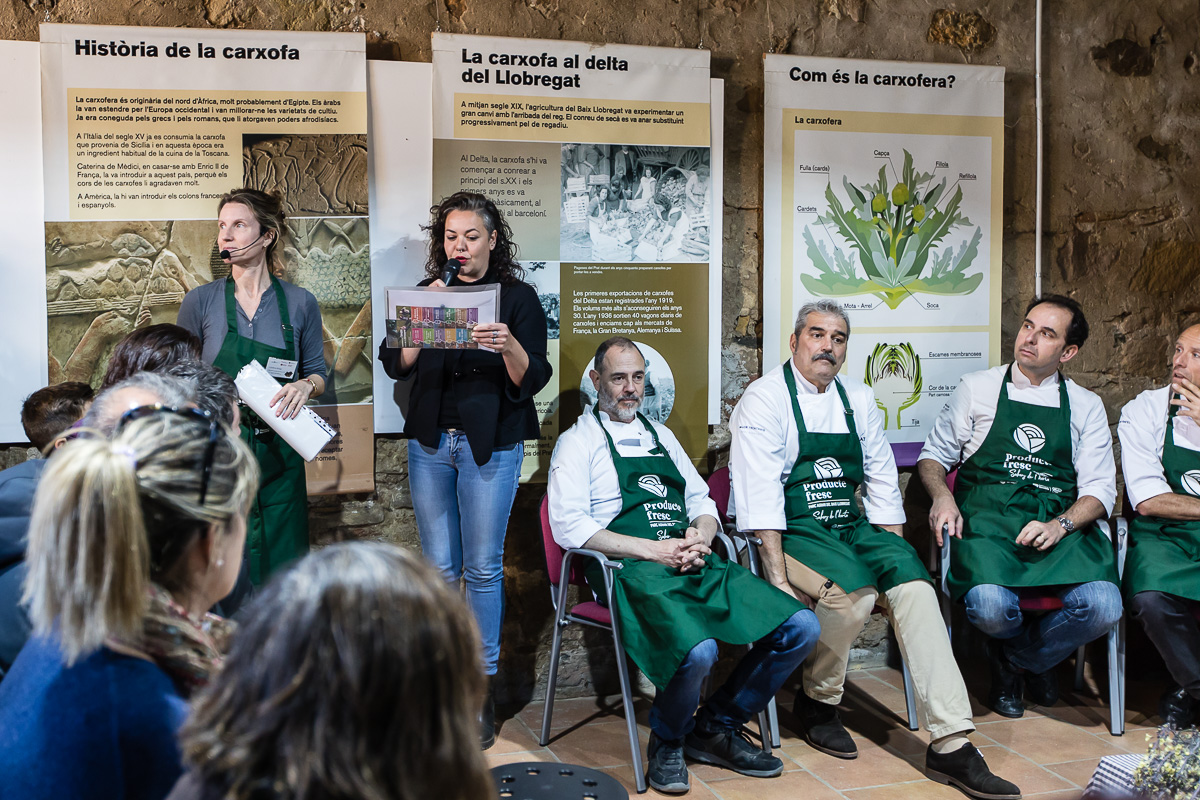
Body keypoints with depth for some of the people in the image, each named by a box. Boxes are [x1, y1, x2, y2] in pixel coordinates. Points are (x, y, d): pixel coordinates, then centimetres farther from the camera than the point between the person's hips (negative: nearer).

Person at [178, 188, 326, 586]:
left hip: (279, 453, 1)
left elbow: (318, 373, 10)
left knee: (282, 567, 6)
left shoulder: (299, 303, 2)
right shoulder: (200, 302, 0)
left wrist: (304, 386, -10)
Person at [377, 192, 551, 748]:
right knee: (439, 567, 7)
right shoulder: (427, 291, 11)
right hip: (431, 442, 3)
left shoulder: (518, 296, 1)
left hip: (491, 445, -3)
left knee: (483, 568, 0)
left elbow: (533, 379, -7)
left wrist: (509, 345, -26)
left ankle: (483, 688, 10)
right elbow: (395, 364, 2)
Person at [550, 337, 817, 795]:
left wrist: (700, 537, -1)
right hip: (633, 570, -6)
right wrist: (652, 549, -15)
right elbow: (569, 526, -8)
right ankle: (666, 740, -2)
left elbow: (703, 502, 24)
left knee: (801, 627, -10)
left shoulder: (661, 436, 26)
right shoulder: (579, 442, 6)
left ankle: (716, 728, 7)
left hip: (697, 563, 7)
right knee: (697, 650, -36)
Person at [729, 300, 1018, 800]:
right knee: (854, 589, -32)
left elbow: (882, 486, 17)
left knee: (914, 585, -21)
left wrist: (892, 555, 4)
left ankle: (951, 745, -22)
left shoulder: (858, 400, 15)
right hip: (791, 532, -5)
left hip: (853, 528, 5)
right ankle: (816, 702, -4)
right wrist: (779, 579, -21)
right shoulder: (766, 399, -4)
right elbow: (760, 498, -13)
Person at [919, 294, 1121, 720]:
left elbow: (1100, 487, 8)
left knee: (1102, 607, -28)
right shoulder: (977, 388, 11)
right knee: (990, 606, -32)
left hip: (1061, 526, 2)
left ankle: (1020, 658, 7)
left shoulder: (1086, 406, 15)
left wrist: (1060, 524, -12)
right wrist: (942, 496, -8)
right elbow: (933, 454, 15)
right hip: (987, 520, -2)